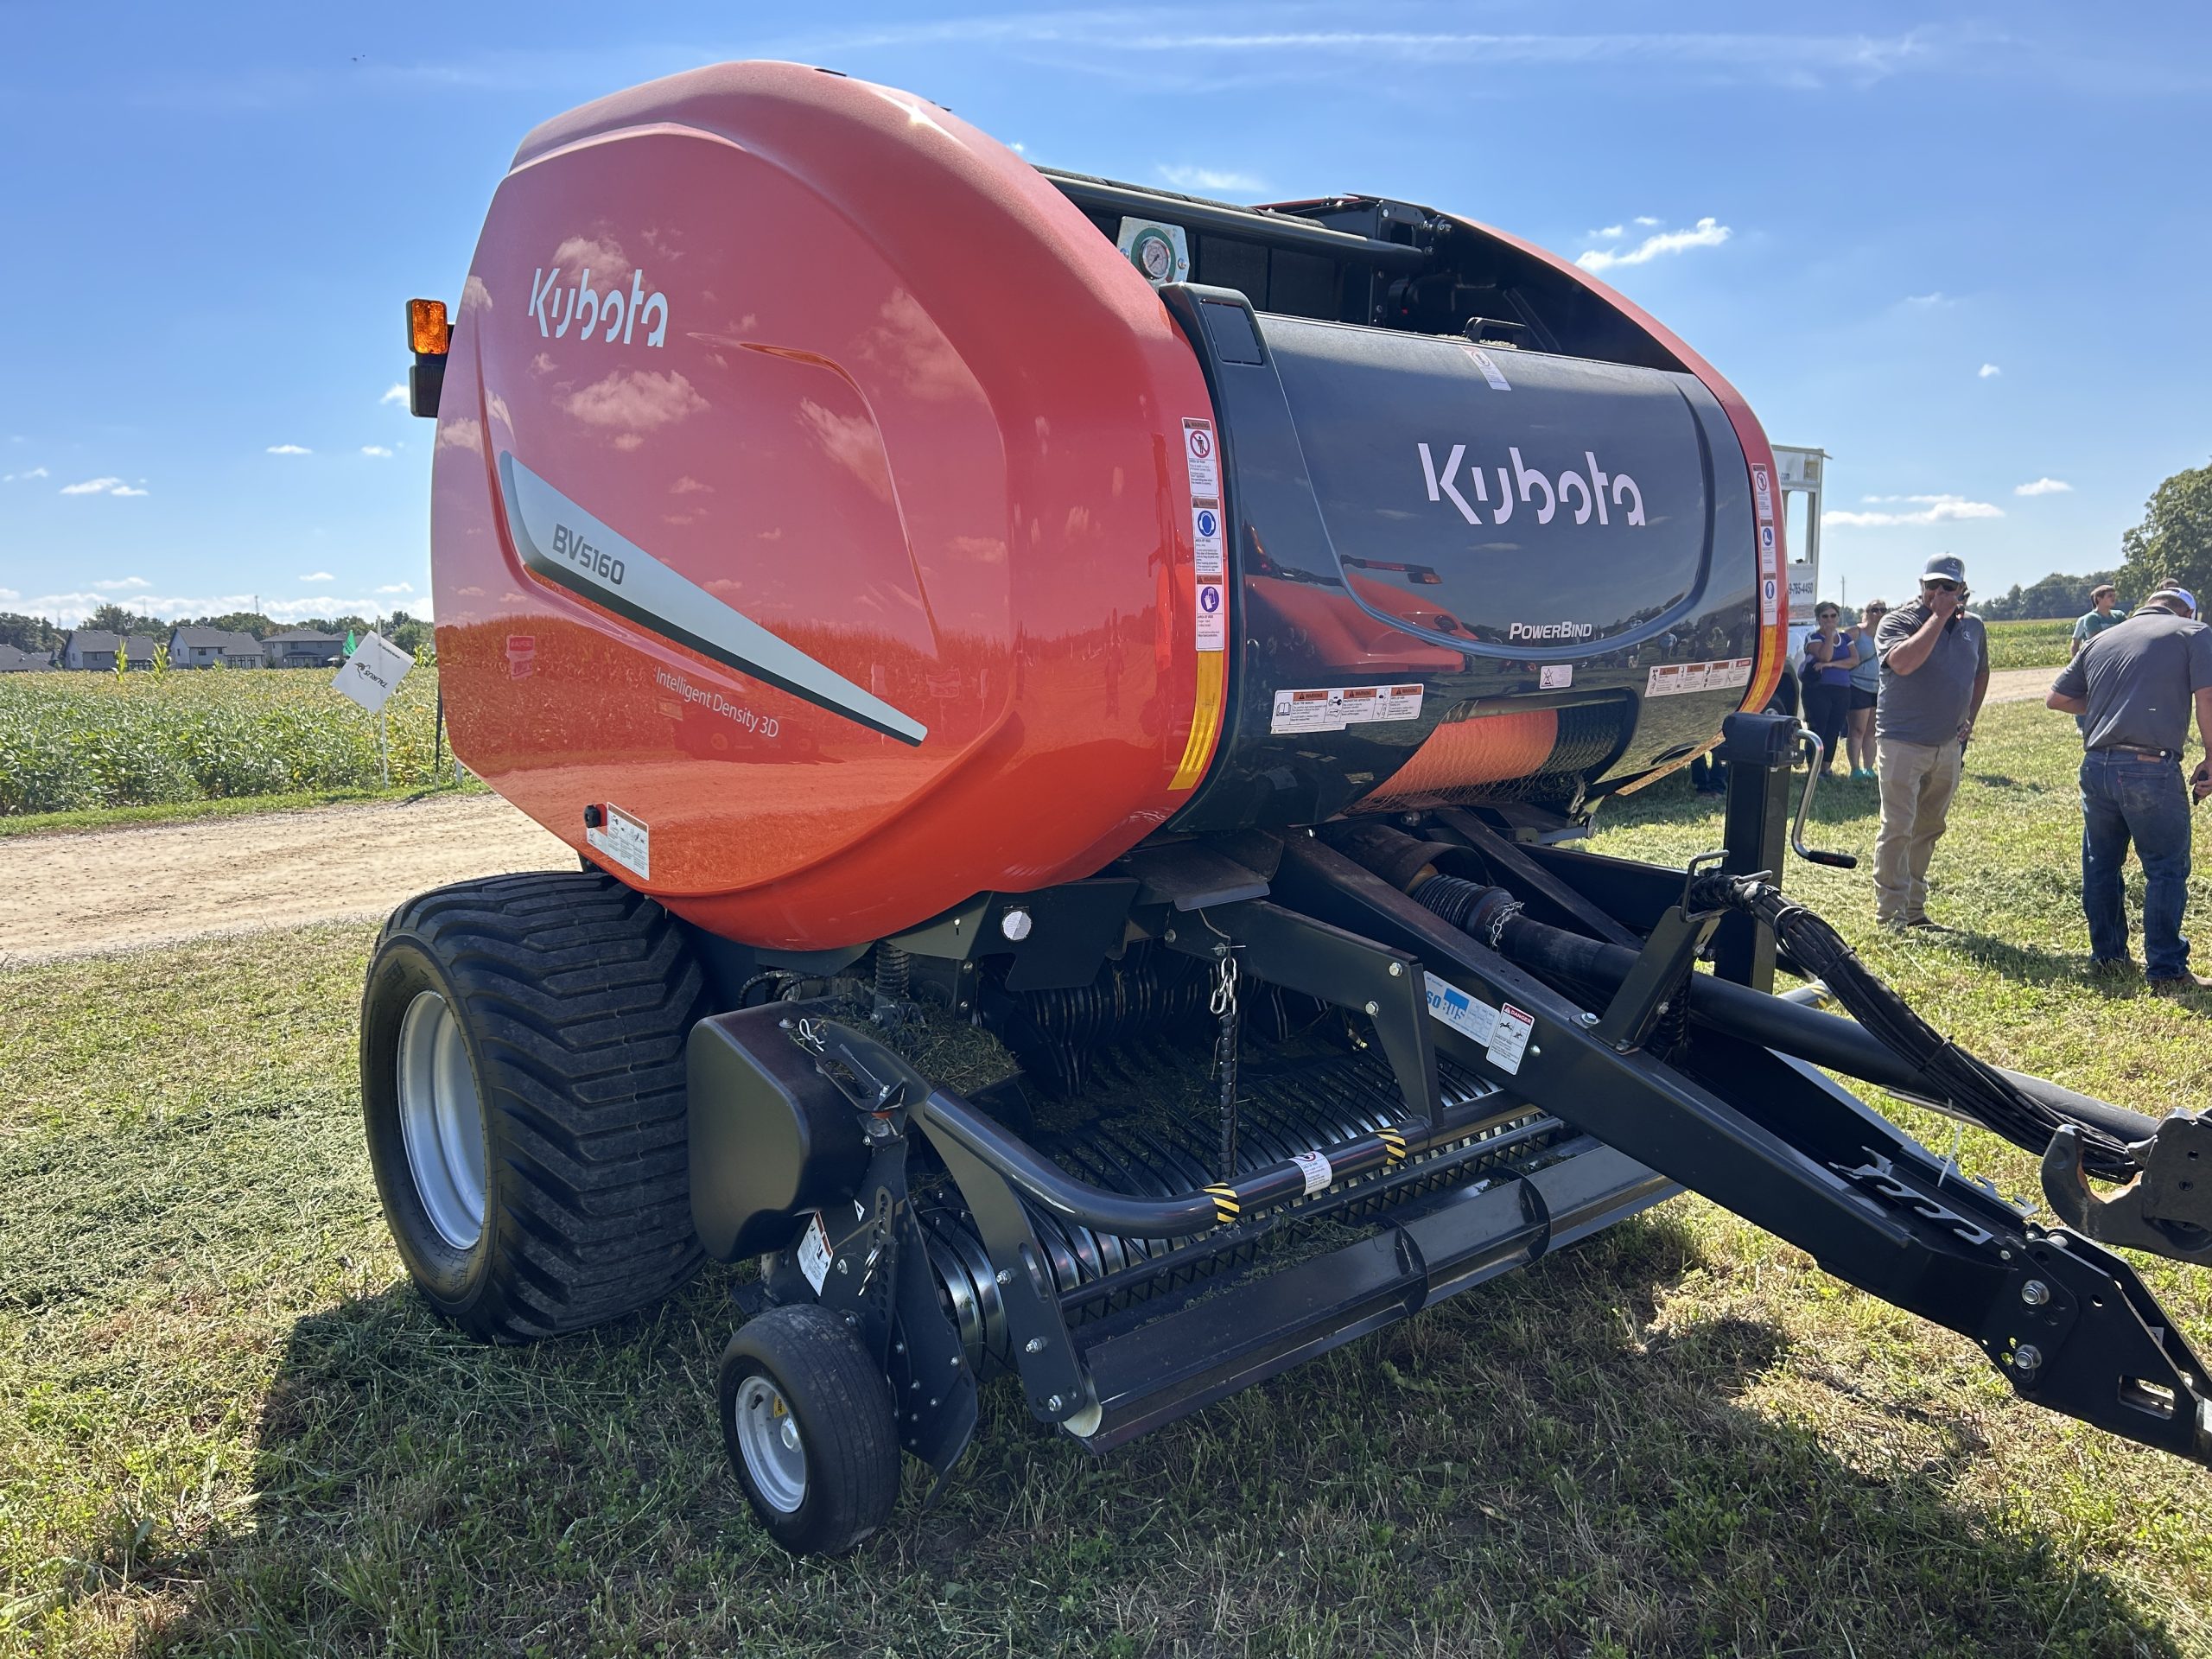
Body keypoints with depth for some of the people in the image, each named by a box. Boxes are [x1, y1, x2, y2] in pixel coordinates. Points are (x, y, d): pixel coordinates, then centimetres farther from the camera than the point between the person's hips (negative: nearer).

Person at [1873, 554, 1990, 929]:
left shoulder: (1973, 626, 10)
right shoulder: (1898, 621, -9)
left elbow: (1981, 672, 26)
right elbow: (1903, 663, -29)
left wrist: (1969, 719, 16)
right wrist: (1939, 616, -22)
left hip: (1949, 745, 6)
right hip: (1902, 743, -6)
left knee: (1929, 829, 12)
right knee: (1897, 829, -8)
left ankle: (1915, 910, 20)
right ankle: (1890, 915, -3)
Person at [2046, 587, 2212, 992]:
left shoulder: (2101, 640, 16)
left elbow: (2057, 697, 18)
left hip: (2098, 765, 5)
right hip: (2153, 769, -5)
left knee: (2100, 865, 17)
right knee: (2166, 870, 4)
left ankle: (2108, 956, 27)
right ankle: (2166, 971, 6)